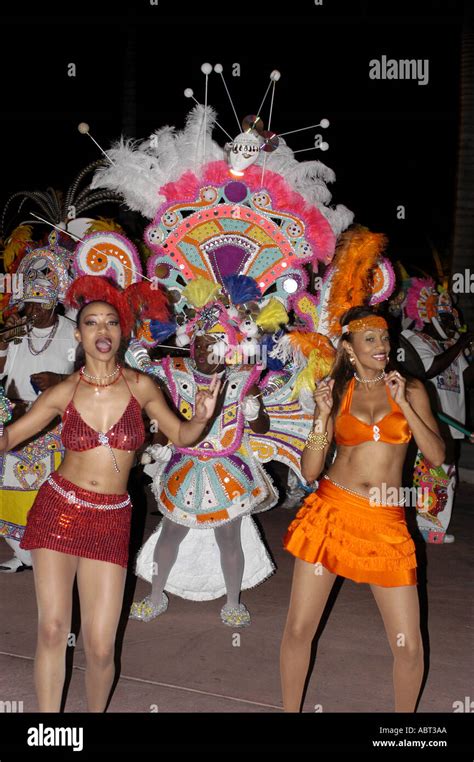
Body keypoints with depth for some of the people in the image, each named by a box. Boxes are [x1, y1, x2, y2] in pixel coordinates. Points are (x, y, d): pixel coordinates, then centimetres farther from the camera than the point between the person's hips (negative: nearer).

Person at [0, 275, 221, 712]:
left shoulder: (140, 386, -2)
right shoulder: (64, 392, -2)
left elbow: (181, 436, 8)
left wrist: (201, 418, -12)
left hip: (110, 520, 0)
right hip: (59, 508, 0)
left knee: (100, 647, -2)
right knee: (52, 630, 1)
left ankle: (96, 710, 28)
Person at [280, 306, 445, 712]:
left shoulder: (410, 390, 7)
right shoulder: (336, 393, 6)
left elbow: (437, 455, -4)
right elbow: (310, 470, 1)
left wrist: (403, 404, -10)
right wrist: (323, 415, -10)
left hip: (386, 524, 0)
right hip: (331, 511, 1)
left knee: (409, 645, 0)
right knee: (299, 628, 4)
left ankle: (405, 711, 28)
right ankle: (291, 709, 28)